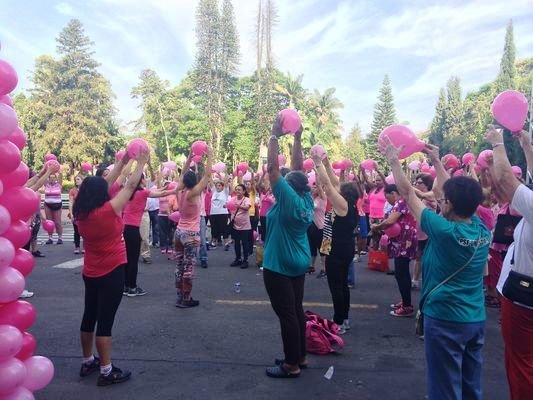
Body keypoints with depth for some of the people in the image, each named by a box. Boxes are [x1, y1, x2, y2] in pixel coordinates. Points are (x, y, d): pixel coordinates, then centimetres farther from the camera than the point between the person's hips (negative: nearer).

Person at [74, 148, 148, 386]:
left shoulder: (81, 213, -1)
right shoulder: (107, 211, -21)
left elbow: (103, 185, 9)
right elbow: (130, 186, -13)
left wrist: (122, 163, 13)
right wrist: (142, 162, -1)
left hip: (90, 273, 8)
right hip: (111, 273, -8)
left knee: (89, 317, 17)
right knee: (105, 321, -2)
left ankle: (88, 362, 32)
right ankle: (106, 371, 8)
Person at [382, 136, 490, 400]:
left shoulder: (444, 231, -20)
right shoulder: (482, 229, -2)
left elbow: (408, 194, -12)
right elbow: (458, 193, 11)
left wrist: (393, 159, -1)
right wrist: (436, 160, 20)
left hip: (446, 320, -7)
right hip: (476, 320, 7)